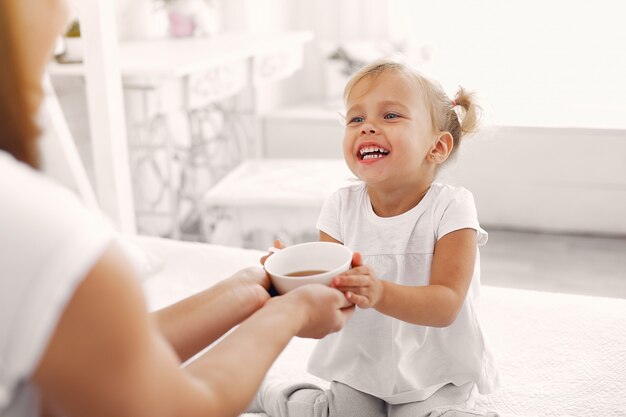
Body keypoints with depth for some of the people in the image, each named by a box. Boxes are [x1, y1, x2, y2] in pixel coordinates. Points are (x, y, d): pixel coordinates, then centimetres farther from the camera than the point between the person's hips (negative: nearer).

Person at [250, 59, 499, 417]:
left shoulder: (450, 208, -17)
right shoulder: (342, 207, -7)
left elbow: (446, 306, -23)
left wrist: (380, 292, -42)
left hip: (436, 377, -2)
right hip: (359, 368, 3)